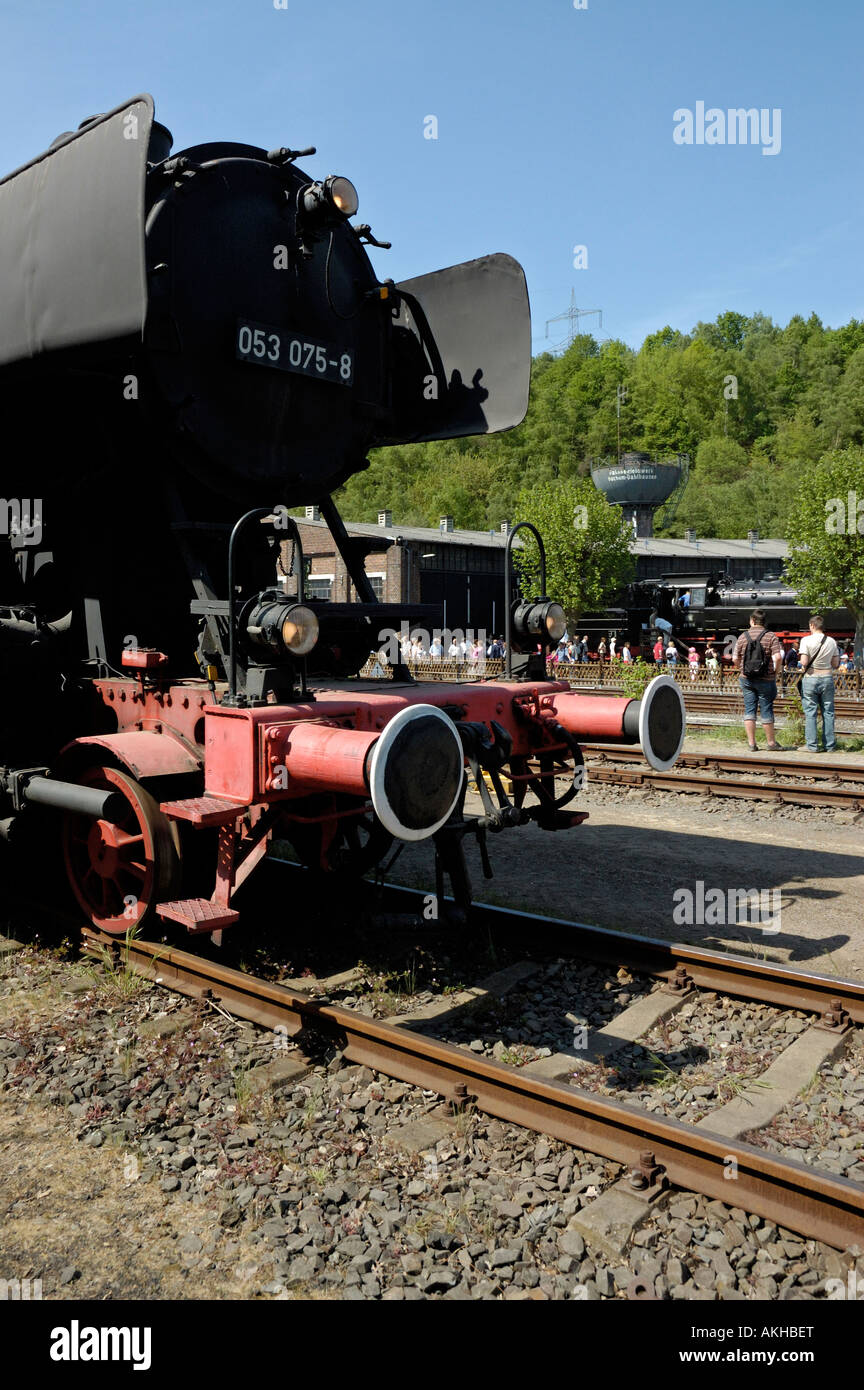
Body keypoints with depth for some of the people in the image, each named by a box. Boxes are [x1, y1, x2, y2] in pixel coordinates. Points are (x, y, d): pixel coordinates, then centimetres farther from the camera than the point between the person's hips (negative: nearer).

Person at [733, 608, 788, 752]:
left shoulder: (743, 636, 1)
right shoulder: (771, 636, -5)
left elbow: (735, 659, 1)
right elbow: (777, 658, -14)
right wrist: (775, 672, 1)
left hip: (746, 679, 2)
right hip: (765, 680, -2)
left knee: (749, 710, 6)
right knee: (766, 711, 5)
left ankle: (751, 743, 6)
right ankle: (771, 743, 16)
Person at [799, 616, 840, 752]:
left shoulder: (806, 640, -9)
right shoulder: (832, 641, 2)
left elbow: (804, 662, -16)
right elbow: (835, 664, 4)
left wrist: (803, 667, 5)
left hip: (810, 678, -3)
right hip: (827, 678, 3)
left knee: (810, 713, 3)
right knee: (828, 712, 9)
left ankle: (812, 745, 2)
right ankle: (830, 745, 12)